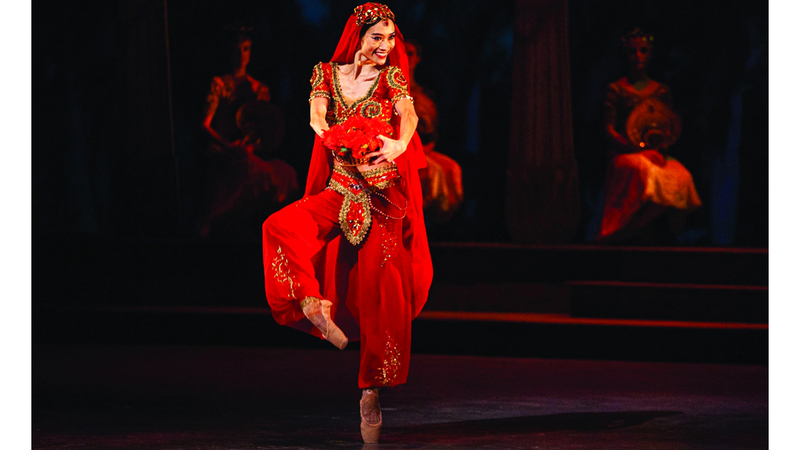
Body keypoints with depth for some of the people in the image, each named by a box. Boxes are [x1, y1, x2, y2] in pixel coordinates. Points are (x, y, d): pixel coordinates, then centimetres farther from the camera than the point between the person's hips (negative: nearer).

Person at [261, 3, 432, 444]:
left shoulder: (392, 77, 4)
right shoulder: (328, 74, 8)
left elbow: (409, 115, -13)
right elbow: (317, 115, -9)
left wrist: (398, 145, -37)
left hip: (383, 196, -1)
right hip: (339, 190, 1)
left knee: (381, 291, -8)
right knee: (281, 227, -27)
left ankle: (371, 393, -2)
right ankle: (313, 304, -29)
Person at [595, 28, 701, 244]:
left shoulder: (662, 92, 19)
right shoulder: (616, 90, 9)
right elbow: (610, 130, 1)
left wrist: (663, 144, -8)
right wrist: (637, 148, -15)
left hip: (656, 153, 3)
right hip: (625, 153, -3)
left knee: (681, 177, -32)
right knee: (640, 168, -41)